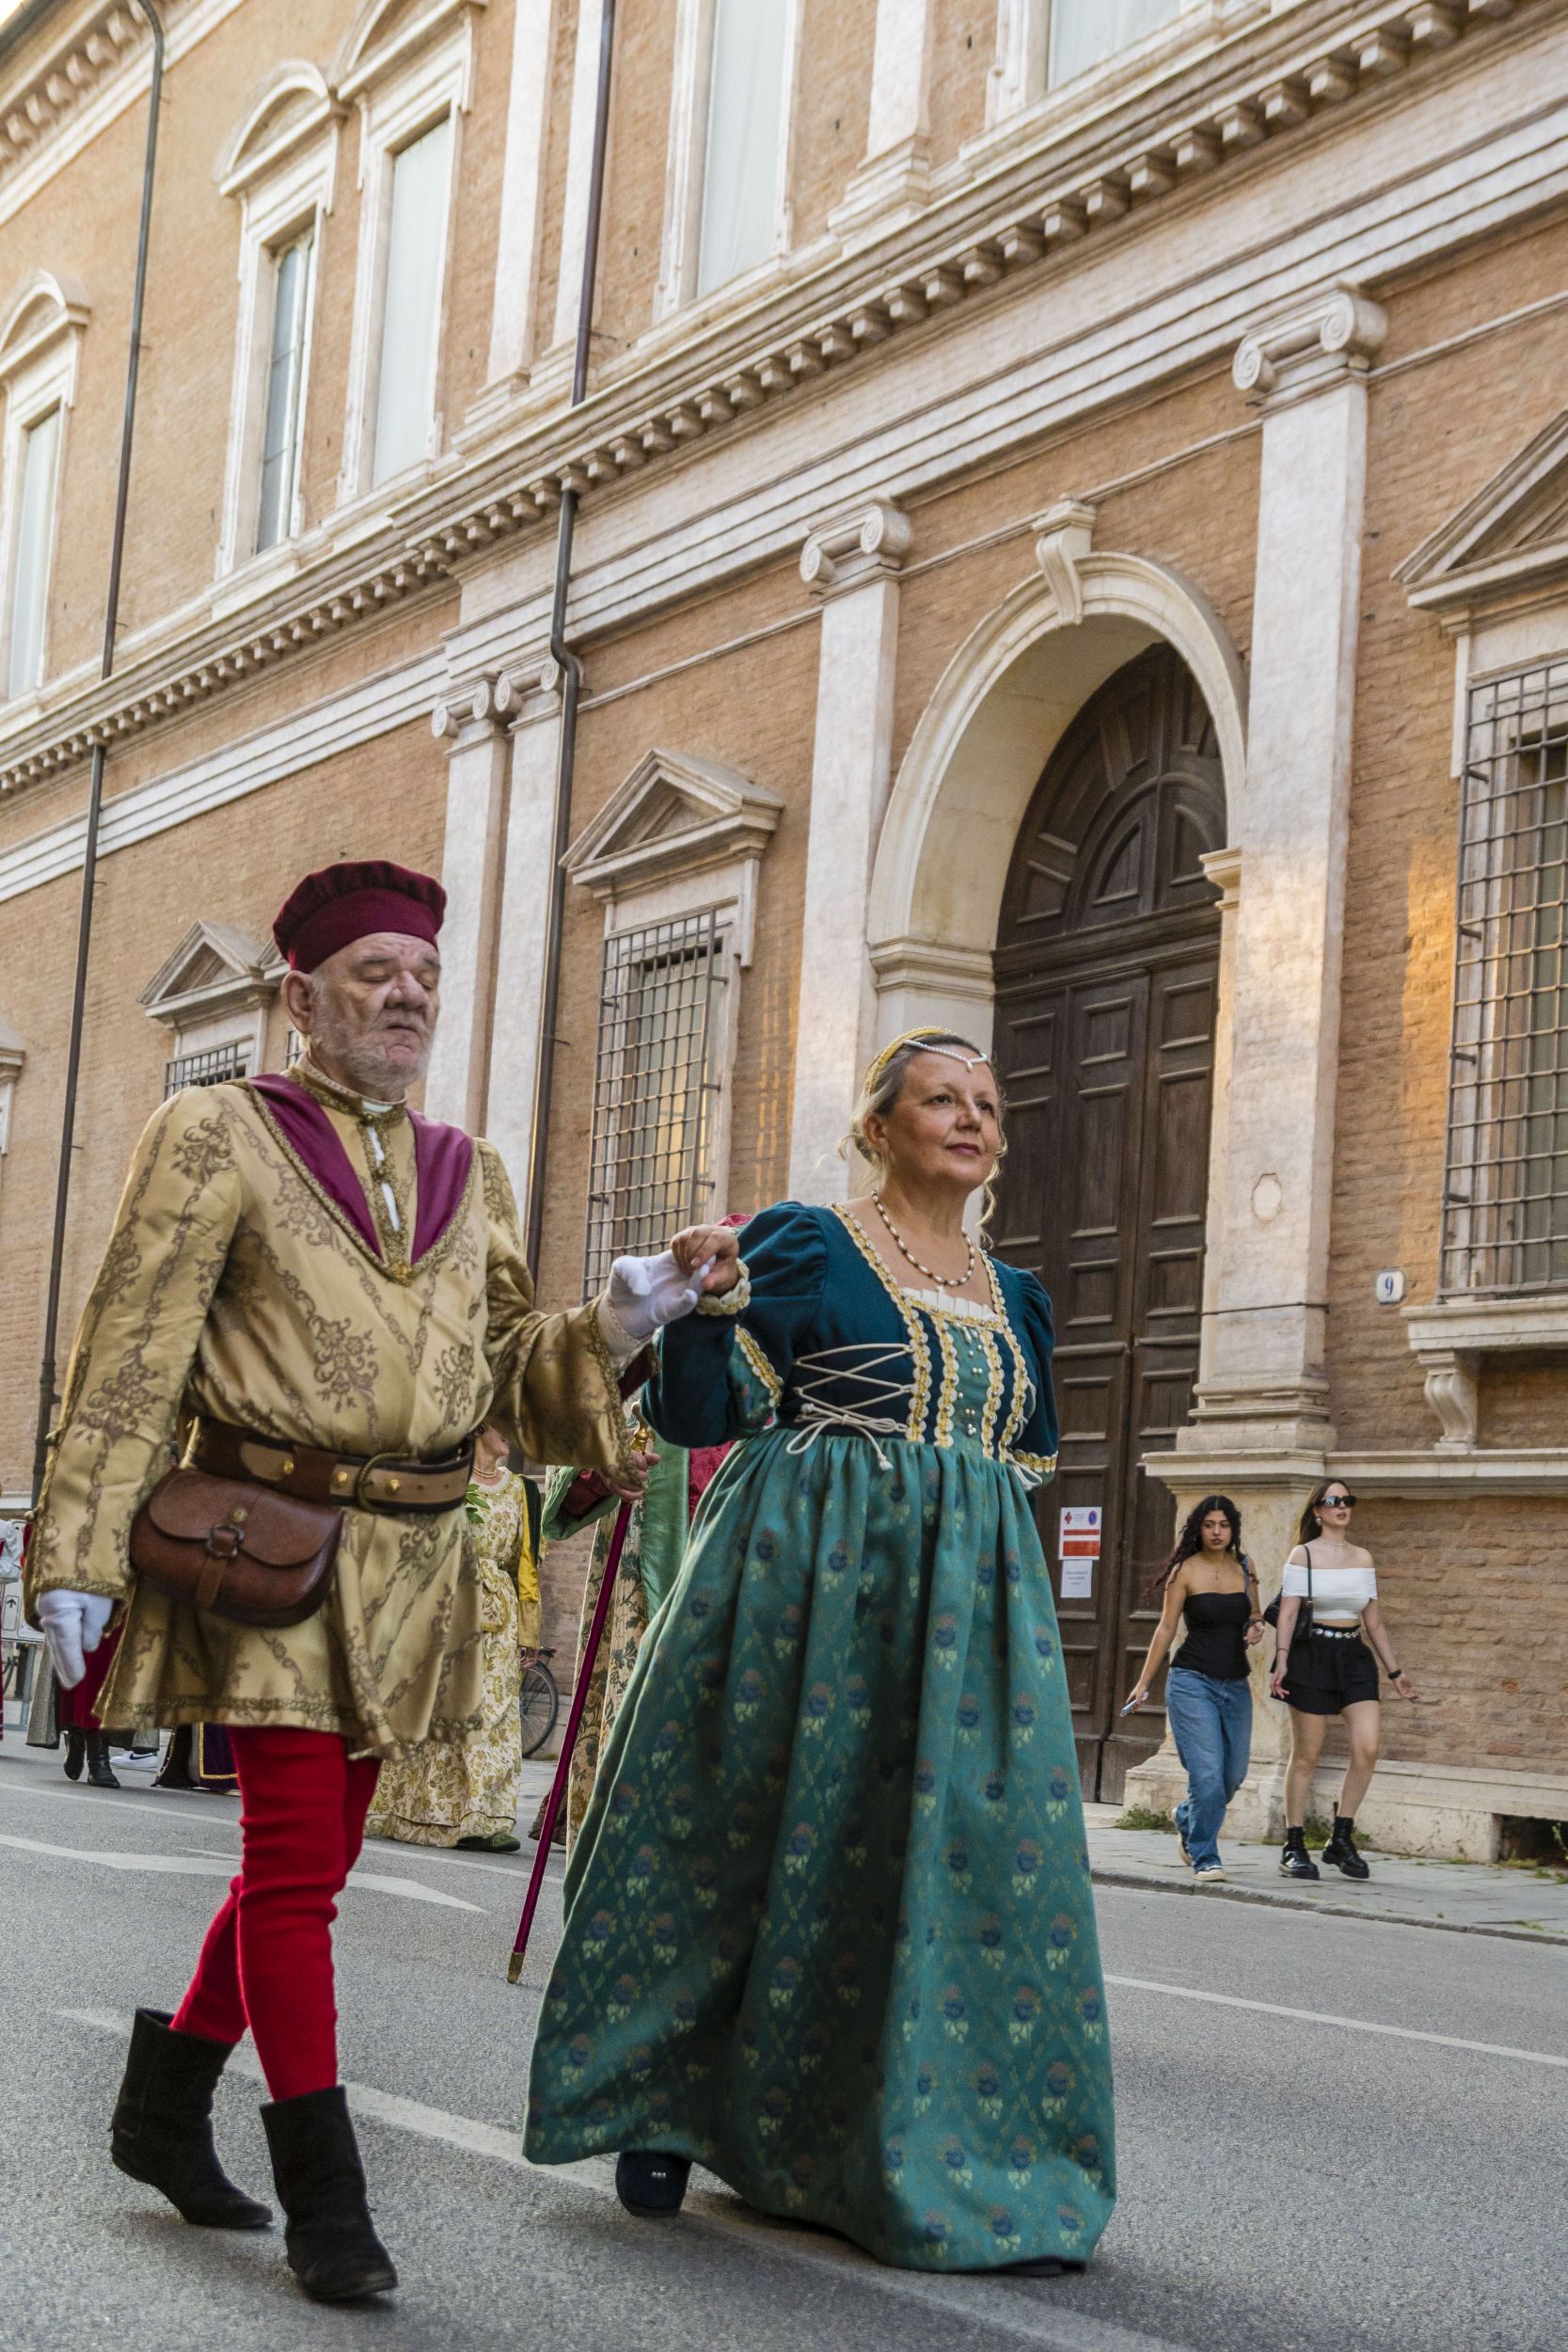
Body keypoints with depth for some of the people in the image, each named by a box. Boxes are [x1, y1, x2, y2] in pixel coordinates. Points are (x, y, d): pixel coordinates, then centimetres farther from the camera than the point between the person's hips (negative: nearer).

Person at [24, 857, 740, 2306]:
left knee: (310, 1855, 13)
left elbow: (509, 1373, 15)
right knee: (297, 1862, -7)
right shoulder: (219, 1136, -1)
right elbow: (132, 1357, -6)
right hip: (270, 1548, -6)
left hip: (411, 1566, 6)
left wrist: (625, 1319, -3)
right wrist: (80, 1555, -11)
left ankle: (167, 2108, 31)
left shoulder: (467, 1175, 15)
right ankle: (325, 2198, 0)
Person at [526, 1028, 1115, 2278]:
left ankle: (930, 2155, 12)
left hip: (971, 1606, 5)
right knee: (763, 1843, 0)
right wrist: (711, 1304, -24)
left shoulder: (1014, 1297, 16)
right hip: (808, 1581, -5)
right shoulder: (803, 1246, -1)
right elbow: (696, 1415, -7)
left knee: (974, 1865, 1)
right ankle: (665, 2114, 16)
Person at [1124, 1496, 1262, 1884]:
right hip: (1193, 1681, -5)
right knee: (1208, 1773, -15)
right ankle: (1205, 1860, -4)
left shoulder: (1244, 1567, 9)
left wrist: (1257, 1628, -3)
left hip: (1235, 1684, 5)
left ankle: (1187, 1818, 38)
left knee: (1233, 1775, 9)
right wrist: (1144, 1682, 0)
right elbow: (1166, 1628, 0)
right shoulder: (1185, 1571, -3)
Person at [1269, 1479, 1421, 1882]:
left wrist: (1393, 1671, 19)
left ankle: (1341, 1839, 2)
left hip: (1354, 1656, 4)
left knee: (1367, 1747, -11)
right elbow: (1288, 1611, -7)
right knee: (1306, 1755, 0)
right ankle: (1294, 1847, 9)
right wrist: (1281, 1661, -18)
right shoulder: (1304, 1555, 0)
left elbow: (1374, 1620, 18)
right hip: (1312, 1653, -4)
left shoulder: (1362, 1558, 13)